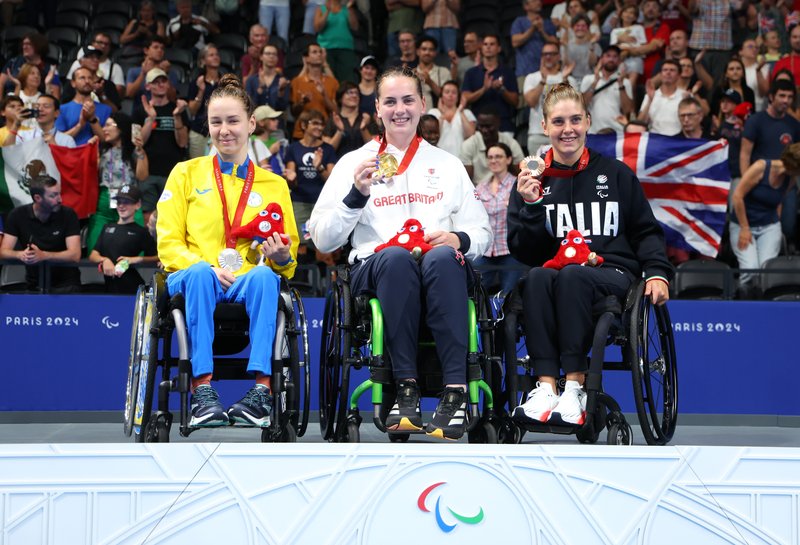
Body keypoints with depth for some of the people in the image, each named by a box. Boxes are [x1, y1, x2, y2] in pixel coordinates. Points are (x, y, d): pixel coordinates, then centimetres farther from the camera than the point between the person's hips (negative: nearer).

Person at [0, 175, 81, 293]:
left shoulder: (68, 214, -8)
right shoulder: (17, 215, -3)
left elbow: (75, 254, -16)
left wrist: (43, 255, -32)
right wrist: (20, 255, -29)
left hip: (65, 285, -2)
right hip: (34, 286, 2)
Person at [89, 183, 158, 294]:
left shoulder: (140, 231, 3)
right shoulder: (107, 228, 17)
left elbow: (157, 258, -2)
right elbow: (93, 255, 10)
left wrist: (136, 259, -15)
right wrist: (104, 260, -10)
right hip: (110, 288, 4)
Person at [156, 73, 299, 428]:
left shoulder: (273, 185, 19)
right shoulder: (186, 173, 15)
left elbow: (288, 262, 17)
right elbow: (168, 243, 6)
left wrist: (281, 257, -9)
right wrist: (208, 267, -14)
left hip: (249, 282, 1)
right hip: (193, 277, -1)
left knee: (265, 275, -35)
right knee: (199, 273, -37)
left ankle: (262, 388, -42)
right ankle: (202, 389, -41)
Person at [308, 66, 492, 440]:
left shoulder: (447, 165, 23)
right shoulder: (354, 162, 17)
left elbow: (481, 234, 17)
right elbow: (323, 240, 7)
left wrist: (459, 240, -6)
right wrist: (356, 195, -8)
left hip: (442, 270, 1)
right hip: (375, 268, -1)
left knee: (441, 257, -36)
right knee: (396, 257, -37)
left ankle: (456, 390, -40)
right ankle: (406, 388, -36)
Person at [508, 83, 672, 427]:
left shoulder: (615, 174, 13)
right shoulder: (532, 180, 14)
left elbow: (646, 231, 14)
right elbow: (523, 252, 7)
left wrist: (657, 272, -3)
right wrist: (531, 205, -9)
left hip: (612, 273, -1)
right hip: (553, 270, 1)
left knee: (572, 276, -36)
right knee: (537, 278, -35)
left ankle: (575, 386, -40)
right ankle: (546, 386, -44)